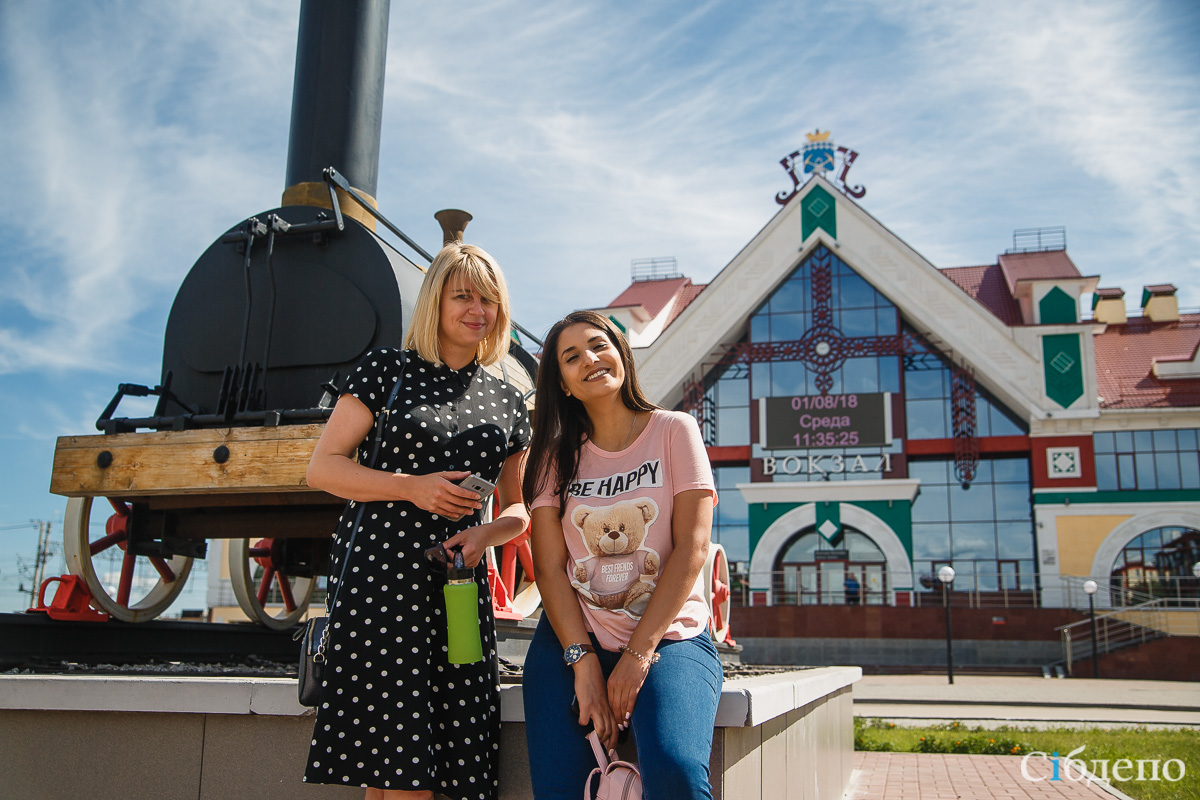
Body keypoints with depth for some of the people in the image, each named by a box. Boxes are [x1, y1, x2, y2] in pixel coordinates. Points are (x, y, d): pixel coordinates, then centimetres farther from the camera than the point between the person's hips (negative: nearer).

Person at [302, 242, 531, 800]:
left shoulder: (507, 402, 17)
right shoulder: (388, 370, 6)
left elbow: (517, 507, 22)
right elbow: (322, 468, 1)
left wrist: (487, 533, -1)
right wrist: (413, 488, -11)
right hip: (379, 580, -4)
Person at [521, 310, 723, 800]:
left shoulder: (674, 430, 3)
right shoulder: (556, 454, 10)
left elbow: (692, 547, -6)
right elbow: (549, 565, 1)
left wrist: (638, 655, -13)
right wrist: (585, 662, -13)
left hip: (669, 636, -2)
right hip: (571, 639, 2)